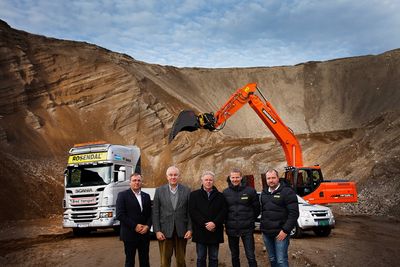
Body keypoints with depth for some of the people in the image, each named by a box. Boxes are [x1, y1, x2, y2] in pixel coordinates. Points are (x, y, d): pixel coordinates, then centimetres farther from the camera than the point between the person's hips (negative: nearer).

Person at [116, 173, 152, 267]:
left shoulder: (146, 196, 12)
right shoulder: (123, 195, -4)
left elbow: (150, 214, 11)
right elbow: (120, 215, -12)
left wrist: (147, 226, -7)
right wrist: (135, 226, -15)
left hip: (144, 234, 4)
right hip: (130, 234, -4)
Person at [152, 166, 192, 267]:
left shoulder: (186, 191, 2)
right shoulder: (159, 191, 1)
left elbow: (190, 212, 3)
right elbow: (155, 212, 0)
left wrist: (190, 229, -4)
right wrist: (157, 231, -6)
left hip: (181, 231, 1)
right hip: (164, 231, 0)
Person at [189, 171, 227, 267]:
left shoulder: (220, 196, 10)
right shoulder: (194, 195, 5)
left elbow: (223, 211, 0)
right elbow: (192, 211, -5)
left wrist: (214, 223, -16)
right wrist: (204, 224, -15)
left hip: (215, 232, 1)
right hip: (200, 232, -1)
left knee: (214, 259, 8)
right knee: (201, 259, 5)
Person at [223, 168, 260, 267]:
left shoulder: (250, 191, -4)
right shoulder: (225, 192, 3)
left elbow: (256, 208, 3)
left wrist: (250, 220, 7)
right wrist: (227, 222, 8)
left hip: (247, 229, -3)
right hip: (231, 229, 3)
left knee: (250, 256, -3)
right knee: (234, 255, 14)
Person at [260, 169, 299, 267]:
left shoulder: (287, 192, -9)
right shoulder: (264, 193, 13)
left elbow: (294, 213, -14)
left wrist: (285, 230, -17)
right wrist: (262, 227, 13)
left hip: (280, 233, -6)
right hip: (266, 233, 6)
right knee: (272, 259, 14)